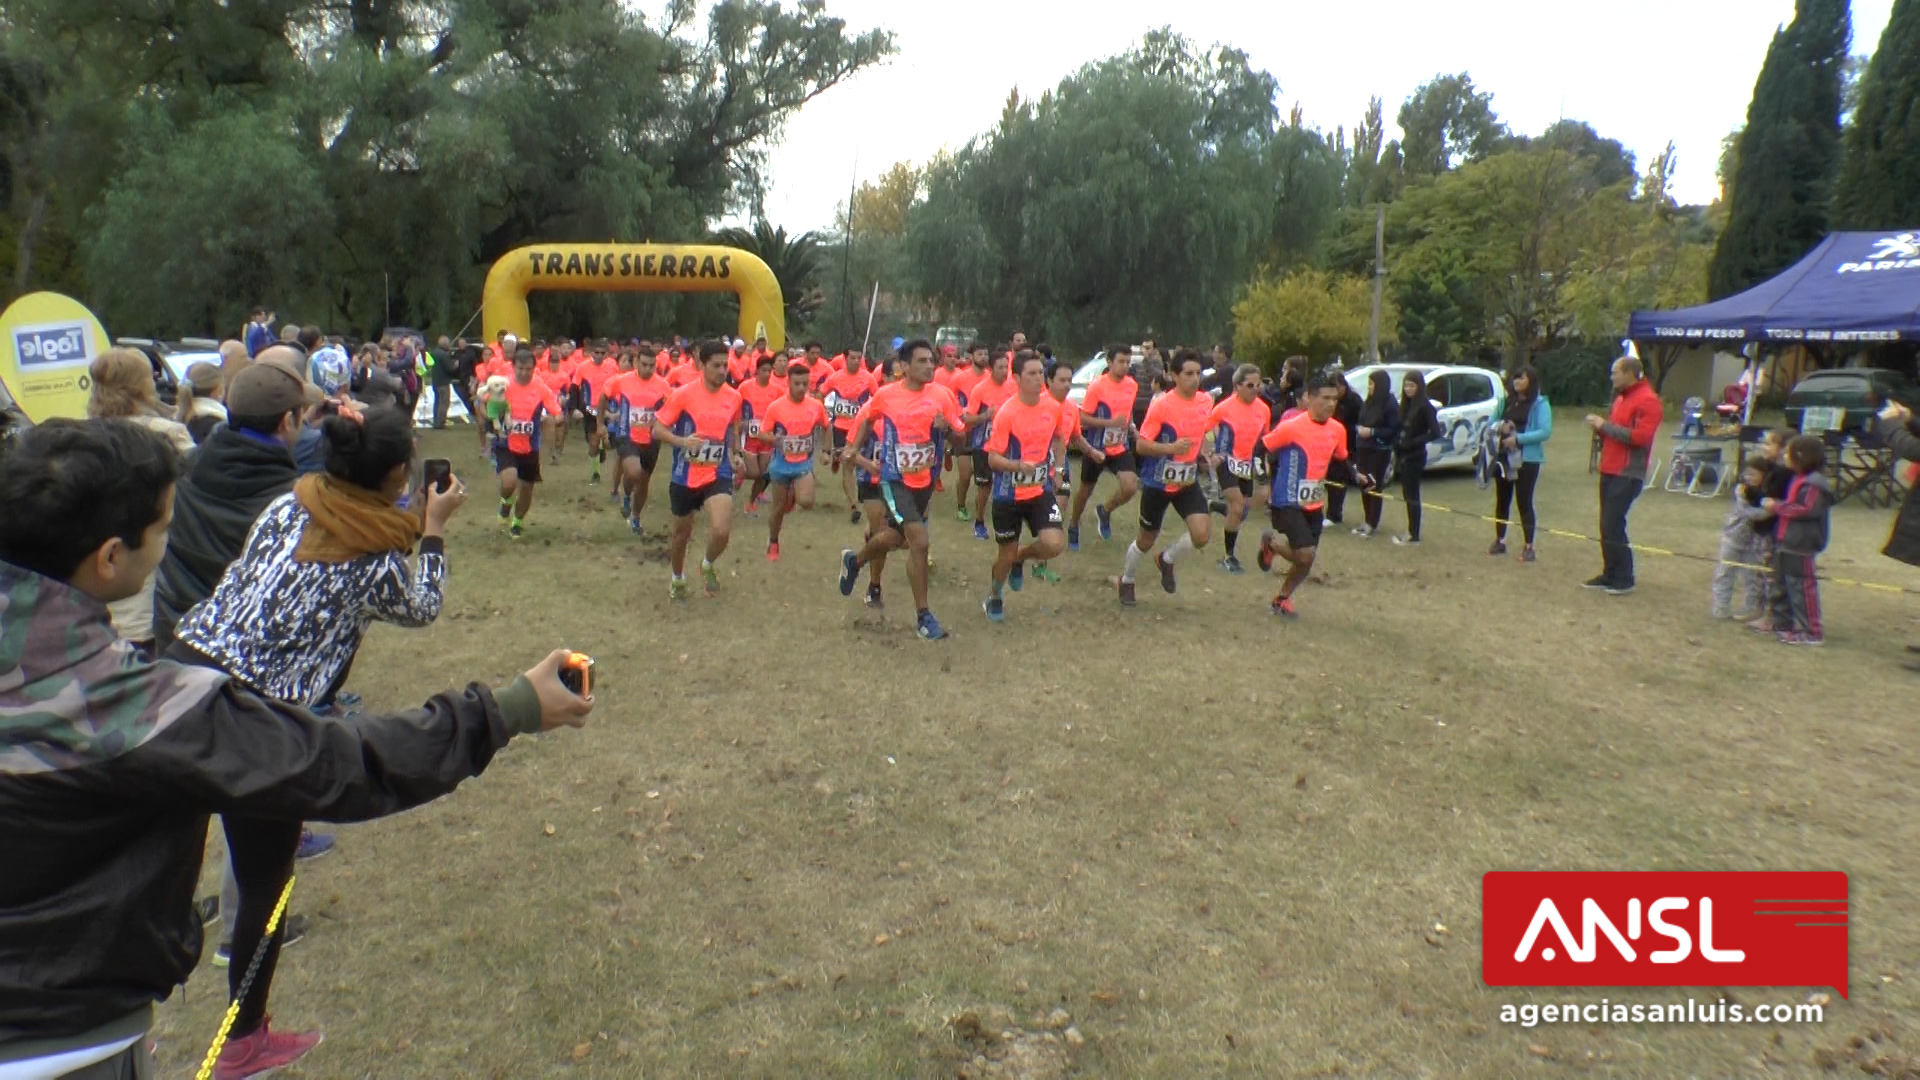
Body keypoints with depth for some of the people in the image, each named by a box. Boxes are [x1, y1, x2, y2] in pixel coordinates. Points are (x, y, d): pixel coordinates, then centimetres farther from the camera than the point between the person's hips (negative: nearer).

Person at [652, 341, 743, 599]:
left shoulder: (734, 397, -2)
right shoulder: (683, 394, -13)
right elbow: (657, 429, -10)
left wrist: (733, 454, 13)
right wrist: (682, 441, -27)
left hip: (718, 474, 1)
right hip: (684, 476, -1)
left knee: (722, 530, -21)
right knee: (682, 532, 17)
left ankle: (708, 566, 13)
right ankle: (678, 579, 45)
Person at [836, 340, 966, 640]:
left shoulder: (941, 395, -6)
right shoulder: (886, 395, -8)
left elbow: (962, 432, -4)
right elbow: (866, 419, 12)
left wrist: (946, 426, -23)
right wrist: (854, 448, 9)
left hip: (924, 480, 4)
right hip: (894, 479, -4)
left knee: (894, 538, 20)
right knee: (920, 541, -18)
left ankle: (854, 561, 53)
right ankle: (923, 616, -6)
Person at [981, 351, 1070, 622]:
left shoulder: (1055, 407, -5)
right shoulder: (1006, 413, -19)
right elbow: (992, 459, -17)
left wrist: (1057, 469, 12)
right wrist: (1018, 465, -34)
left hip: (1041, 490, 3)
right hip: (1009, 495, -3)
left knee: (1054, 544, -17)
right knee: (1006, 554, 8)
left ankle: (1021, 559, 19)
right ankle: (994, 596, 40)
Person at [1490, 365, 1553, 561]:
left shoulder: (1540, 403, -7)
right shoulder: (1508, 401, 11)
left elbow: (1545, 431, -15)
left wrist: (1518, 438, -22)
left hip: (1527, 459, -5)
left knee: (1524, 502, -3)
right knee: (1502, 500, 10)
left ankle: (1529, 547, 4)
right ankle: (1499, 541, 22)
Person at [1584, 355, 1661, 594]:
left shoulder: (1647, 400, -11)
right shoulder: (1621, 397, 18)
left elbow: (1640, 436, -22)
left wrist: (1605, 426, -17)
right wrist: (1600, 427, 6)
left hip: (1627, 474, -9)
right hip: (1609, 471, 9)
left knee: (1613, 526, -10)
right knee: (1606, 525, 10)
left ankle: (1624, 579, -1)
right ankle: (1610, 574, 17)